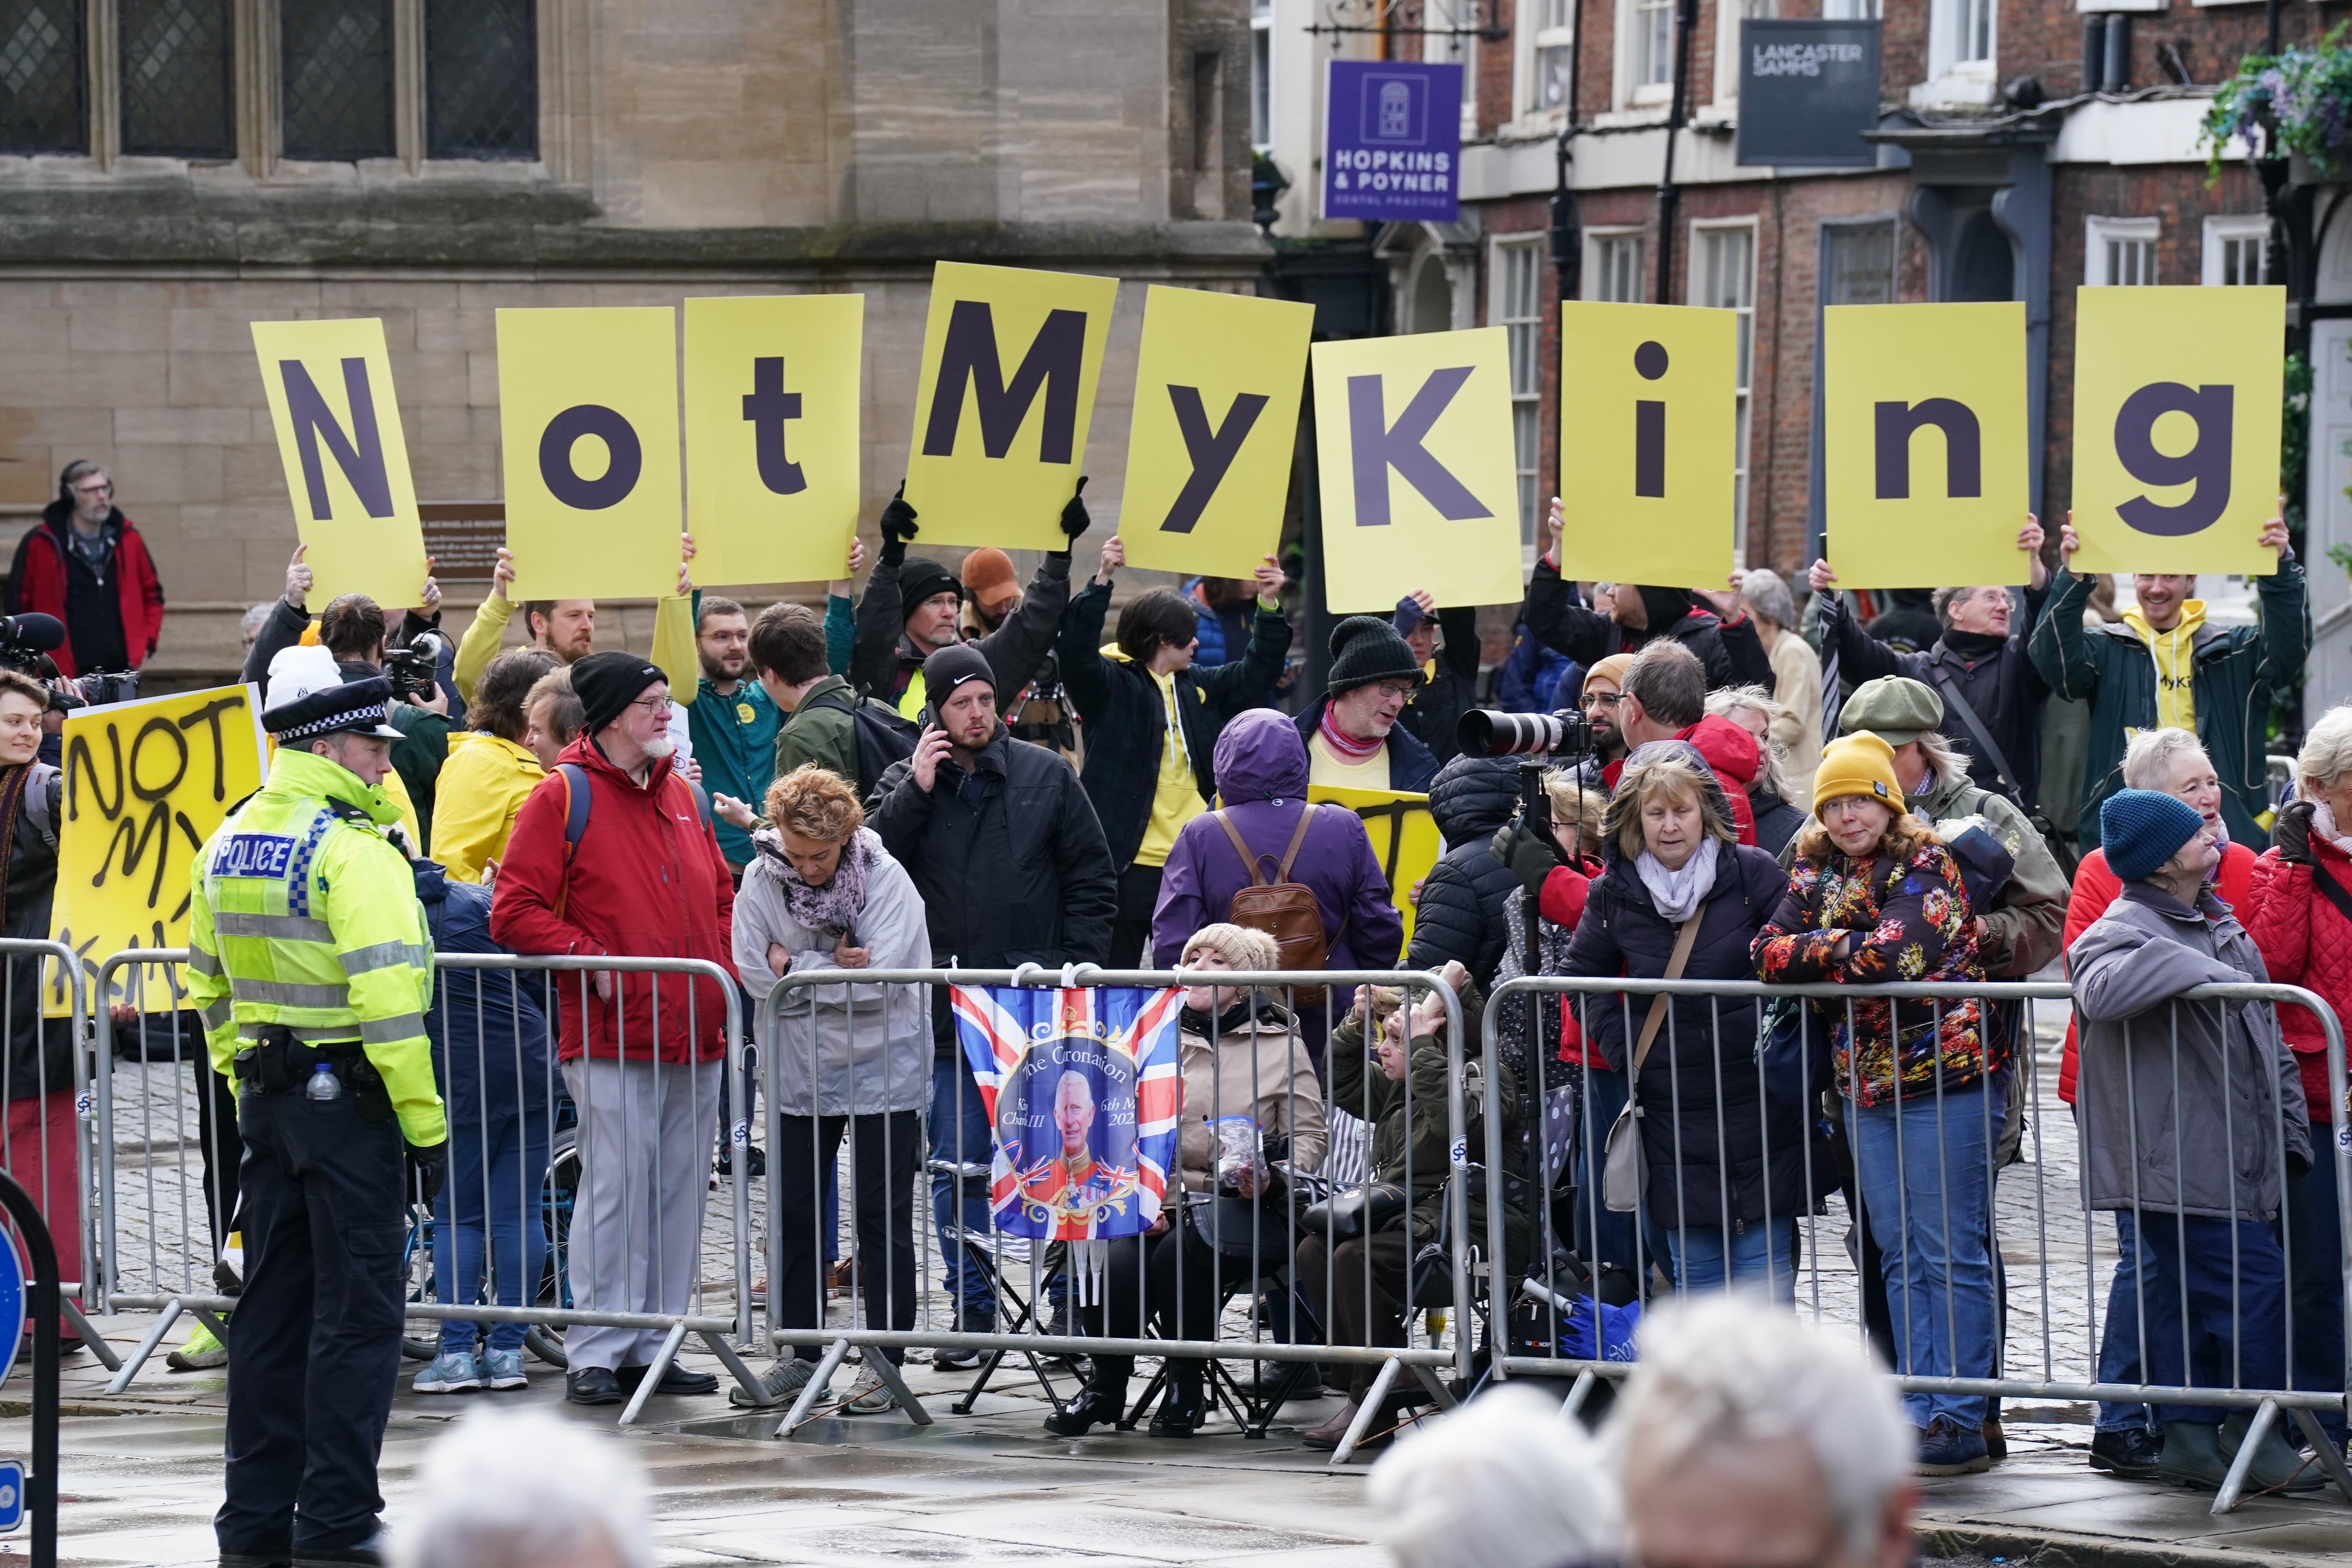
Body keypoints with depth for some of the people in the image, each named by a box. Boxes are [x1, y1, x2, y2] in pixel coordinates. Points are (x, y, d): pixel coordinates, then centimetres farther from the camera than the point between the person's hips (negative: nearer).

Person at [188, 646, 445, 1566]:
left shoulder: (228, 844, 10)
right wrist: (425, 1122, -17)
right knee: (357, 1310, -3)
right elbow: (386, 996, -21)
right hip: (348, 1094, -8)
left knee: (273, 1307, 13)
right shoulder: (352, 849, -16)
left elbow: (207, 982, 17)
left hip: (267, 1098, 8)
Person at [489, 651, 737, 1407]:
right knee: (616, 1188, -8)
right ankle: (596, 1355, -3)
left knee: (680, 1192, 8)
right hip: (613, 1034, -7)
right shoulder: (563, 798, -4)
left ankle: (653, 1347, 15)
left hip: (697, 1033, 7)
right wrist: (593, 961, -15)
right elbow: (514, 914, -9)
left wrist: (725, 965, 9)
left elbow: (721, 896, 26)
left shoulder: (679, 794, 16)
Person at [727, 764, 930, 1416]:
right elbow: (754, 972, -10)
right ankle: (799, 1354, 19)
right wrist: (834, 967, -16)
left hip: (882, 1070, -3)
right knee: (793, 1214, 8)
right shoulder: (761, 881, -4)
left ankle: (883, 1360, 8)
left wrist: (795, 966, -14)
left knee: (882, 1216, 1)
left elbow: (881, 979, -20)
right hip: (800, 1071, 3)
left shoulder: (886, 880, -12)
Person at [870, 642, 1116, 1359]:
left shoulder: (1046, 776, 4)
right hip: (949, 1009, 1)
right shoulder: (907, 785, 7)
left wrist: (1076, 969, -2)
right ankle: (971, 1310, 12)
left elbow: (1093, 882, 7)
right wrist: (915, 791, -11)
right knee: (958, 1167, 4)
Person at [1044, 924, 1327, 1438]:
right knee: (1123, 1257, -30)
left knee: (1180, 1250, -34)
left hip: (1244, 1205, -2)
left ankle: (1186, 1390, -14)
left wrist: (1270, 1179, -14)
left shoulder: (1280, 1043, 11)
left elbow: (1309, 1136, 7)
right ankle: (1104, 1389, -10)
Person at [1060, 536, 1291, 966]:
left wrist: (1270, 606, 8)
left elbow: (1257, 673, 21)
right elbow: (1076, 652, -20)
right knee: (1114, 977, -1)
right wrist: (1101, 582, -30)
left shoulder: (1198, 686, 14)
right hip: (1131, 864, -6)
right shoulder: (1112, 685, -4)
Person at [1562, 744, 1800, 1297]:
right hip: (1671, 1106, 2)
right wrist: (1622, 1051, 3)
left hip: (1758, 1101, -2)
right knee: (1693, 1264, 6)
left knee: (1765, 1263, -1)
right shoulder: (1614, 893, 2)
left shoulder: (1754, 874, -6)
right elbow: (1585, 978, 15)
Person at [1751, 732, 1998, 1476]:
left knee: (1951, 1254, -5)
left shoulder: (1925, 865, -6)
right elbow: (1769, 954, 1)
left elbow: (1897, 953, -19)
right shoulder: (1817, 873, 11)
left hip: (1942, 1075, -7)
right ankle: (1921, 1410, 12)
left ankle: (1961, 1422, -4)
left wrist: (1816, 949, -6)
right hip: (1864, 1081, 7)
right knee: (1900, 1256, 9)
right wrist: (1848, 952, -12)